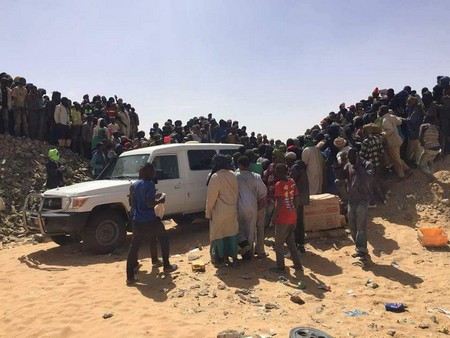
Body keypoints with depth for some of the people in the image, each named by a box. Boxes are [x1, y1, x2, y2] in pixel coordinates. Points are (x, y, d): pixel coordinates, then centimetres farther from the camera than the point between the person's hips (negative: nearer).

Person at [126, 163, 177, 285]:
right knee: (164, 239, 19)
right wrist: (161, 199, -5)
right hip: (150, 221, -5)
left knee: (134, 247, 10)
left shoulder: (134, 185, 8)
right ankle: (166, 266, 26)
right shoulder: (149, 184, -13)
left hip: (137, 221, 6)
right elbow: (150, 203, -22)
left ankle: (130, 277, 6)